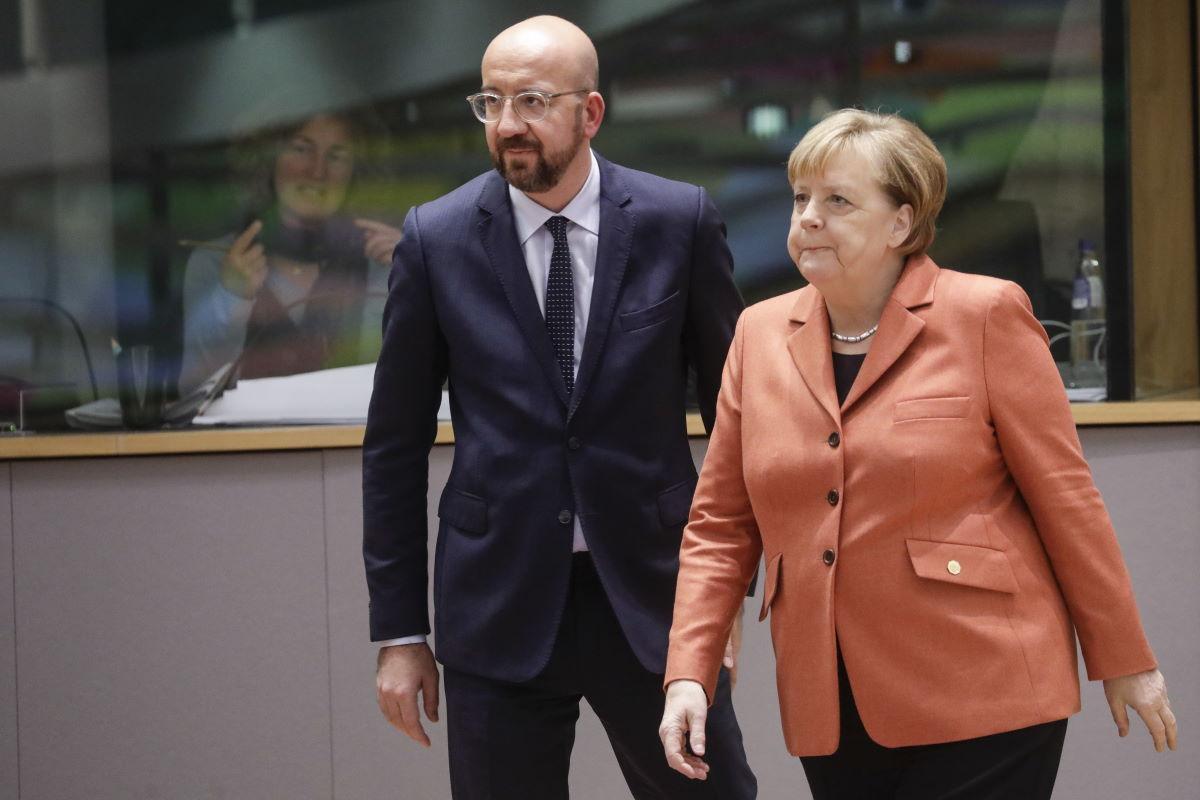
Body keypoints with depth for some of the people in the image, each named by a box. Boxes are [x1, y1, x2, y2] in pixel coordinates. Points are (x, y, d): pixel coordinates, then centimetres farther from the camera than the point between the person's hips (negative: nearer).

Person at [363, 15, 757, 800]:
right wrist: (399, 631, 3)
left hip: (652, 594, 0)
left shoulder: (679, 221, -2)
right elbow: (396, 446, 4)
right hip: (499, 607, 0)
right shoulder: (437, 238, -1)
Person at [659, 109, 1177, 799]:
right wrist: (689, 673, 0)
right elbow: (721, 527, 11)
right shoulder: (761, 335, 9)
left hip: (981, 702, -4)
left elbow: (1064, 496, -3)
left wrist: (1124, 661, -1)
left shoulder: (984, 315, -4)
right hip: (833, 714, 4)